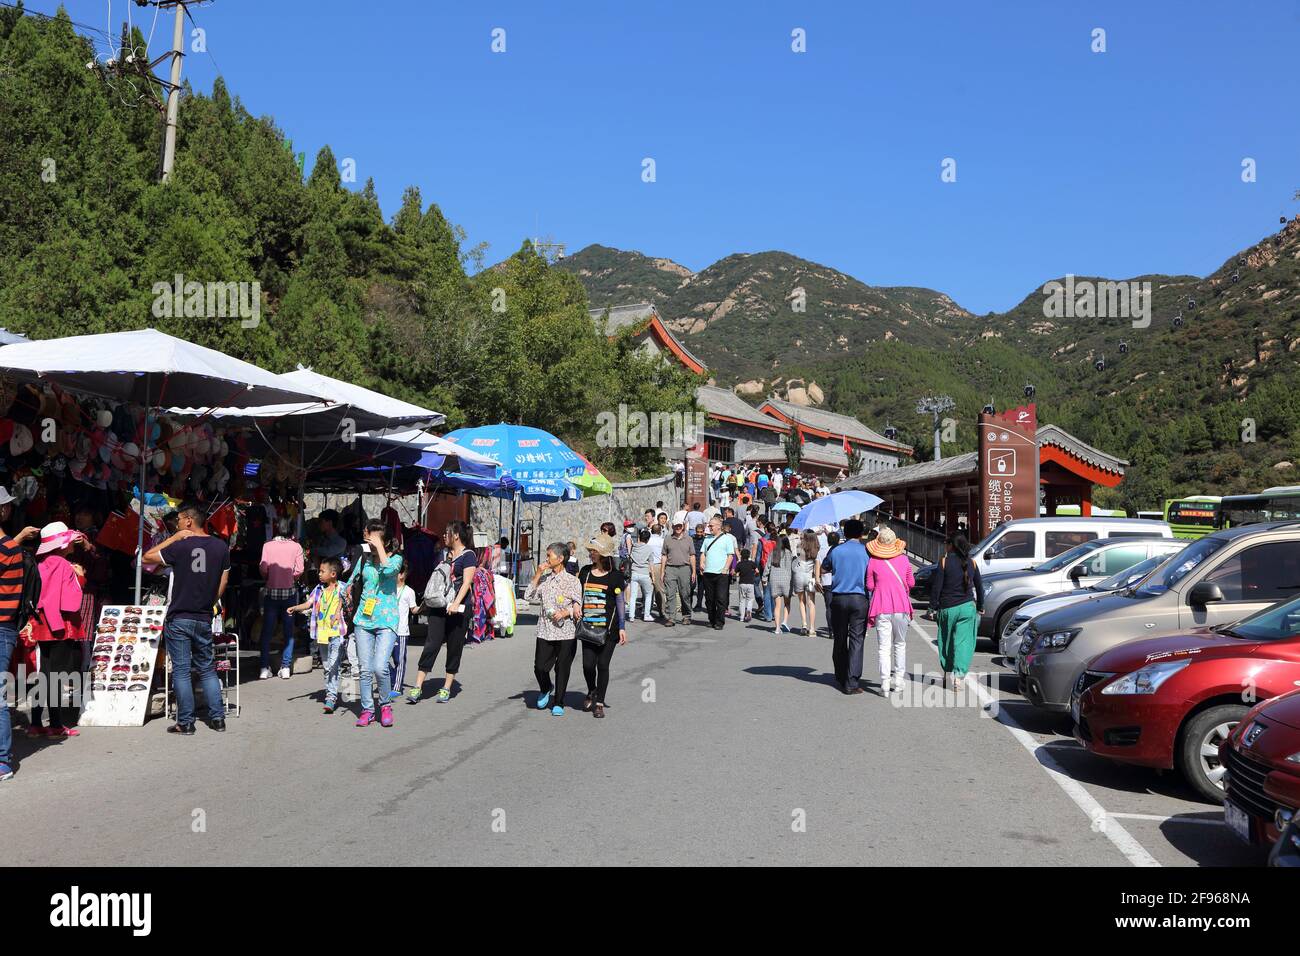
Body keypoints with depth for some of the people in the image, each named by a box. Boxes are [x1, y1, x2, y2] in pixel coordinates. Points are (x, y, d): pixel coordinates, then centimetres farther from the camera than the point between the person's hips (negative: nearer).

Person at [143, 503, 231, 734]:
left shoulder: (181, 546, -12)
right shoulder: (221, 547, 3)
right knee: (207, 669, 14)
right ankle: (217, 718, 11)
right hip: (204, 619, 4)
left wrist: (173, 538, -1)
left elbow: (147, 558, -2)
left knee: (181, 671, 1)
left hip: (179, 619, -4)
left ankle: (185, 723, 3)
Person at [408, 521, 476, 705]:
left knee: (454, 648, 4)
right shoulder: (445, 554, 17)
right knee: (431, 645, -5)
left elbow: (467, 583, -14)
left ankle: (446, 689, 13)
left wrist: (456, 603, -26)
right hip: (438, 607, 5)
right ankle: (417, 687, -7)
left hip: (457, 610, -5)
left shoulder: (468, 555, -4)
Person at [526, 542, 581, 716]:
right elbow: (529, 596, 6)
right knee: (540, 667, -1)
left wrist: (565, 613, -20)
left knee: (562, 669, 3)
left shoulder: (572, 581, -2)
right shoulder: (545, 579, 9)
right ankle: (545, 689, 31)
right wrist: (538, 574, 1)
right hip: (545, 631, 3)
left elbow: (578, 607, -1)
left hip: (566, 632, -3)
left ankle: (558, 703, 18)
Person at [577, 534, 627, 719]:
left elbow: (620, 603, 1)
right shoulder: (585, 572, 7)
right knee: (588, 664, -3)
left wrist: (622, 627, -1)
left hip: (608, 627, -3)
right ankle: (591, 692, 27)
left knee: (603, 665, 0)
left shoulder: (615, 576, -3)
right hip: (588, 627, 3)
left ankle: (599, 703, 13)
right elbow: (578, 595, 14)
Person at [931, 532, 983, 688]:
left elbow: (936, 586, -9)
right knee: (964, 642, 0)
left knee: (946, 642, 14)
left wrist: (933, 605, 0)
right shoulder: (972, 563, 4)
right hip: (967, 607, 2)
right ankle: (958, 675, -12)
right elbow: (979, 586, 14)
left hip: (947, 608, -2)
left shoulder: (944, 561, -7)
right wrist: (980, 607, 25)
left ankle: (948, 673, 25)